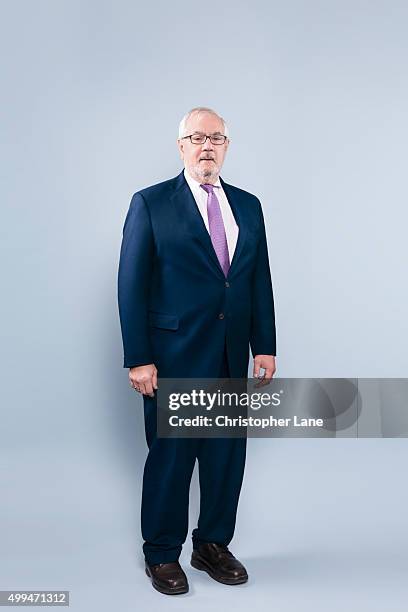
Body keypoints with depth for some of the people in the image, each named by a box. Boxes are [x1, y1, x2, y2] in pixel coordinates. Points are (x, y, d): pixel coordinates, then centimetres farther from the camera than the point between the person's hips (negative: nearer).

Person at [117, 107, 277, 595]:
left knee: (227, 454, 11)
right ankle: (161, 554, 25)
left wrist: (264, 345, 6)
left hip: (232, 358, 5)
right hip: (173, 357, -4)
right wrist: (138, 358, -12)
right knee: (171, 455, 5)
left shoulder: (247, 206, 11)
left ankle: (213, 544, 31)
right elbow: (131, 285, -7)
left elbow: (260, 279, 11)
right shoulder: (150, 204, -3)